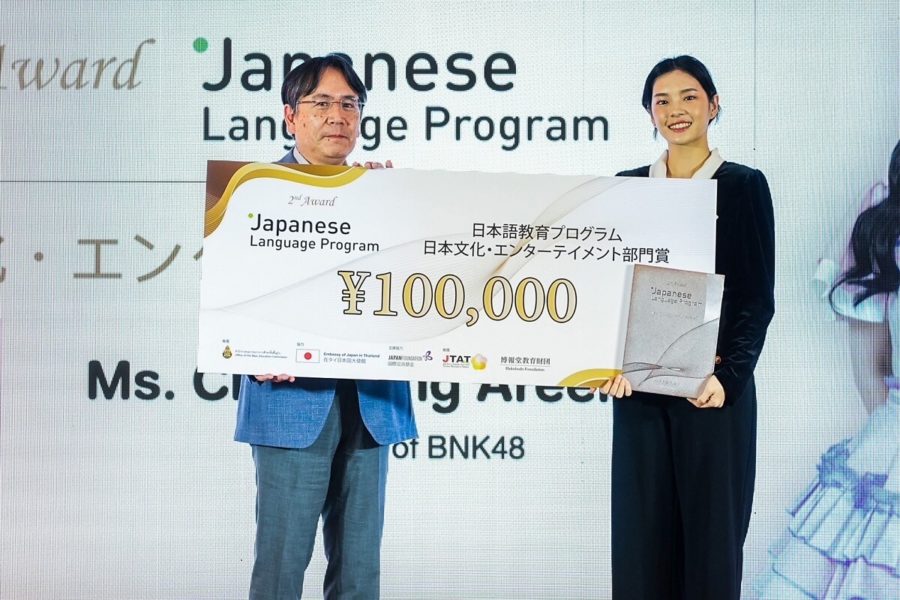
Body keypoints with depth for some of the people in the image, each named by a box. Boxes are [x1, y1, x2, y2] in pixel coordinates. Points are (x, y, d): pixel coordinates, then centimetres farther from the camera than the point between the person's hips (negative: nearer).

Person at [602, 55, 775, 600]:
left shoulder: (744, 186, 1)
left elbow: (758, 298, -2)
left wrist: (728, 375, -15)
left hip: (713, 385, -3)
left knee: (711, 530, 3)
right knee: (641, 530, 5)